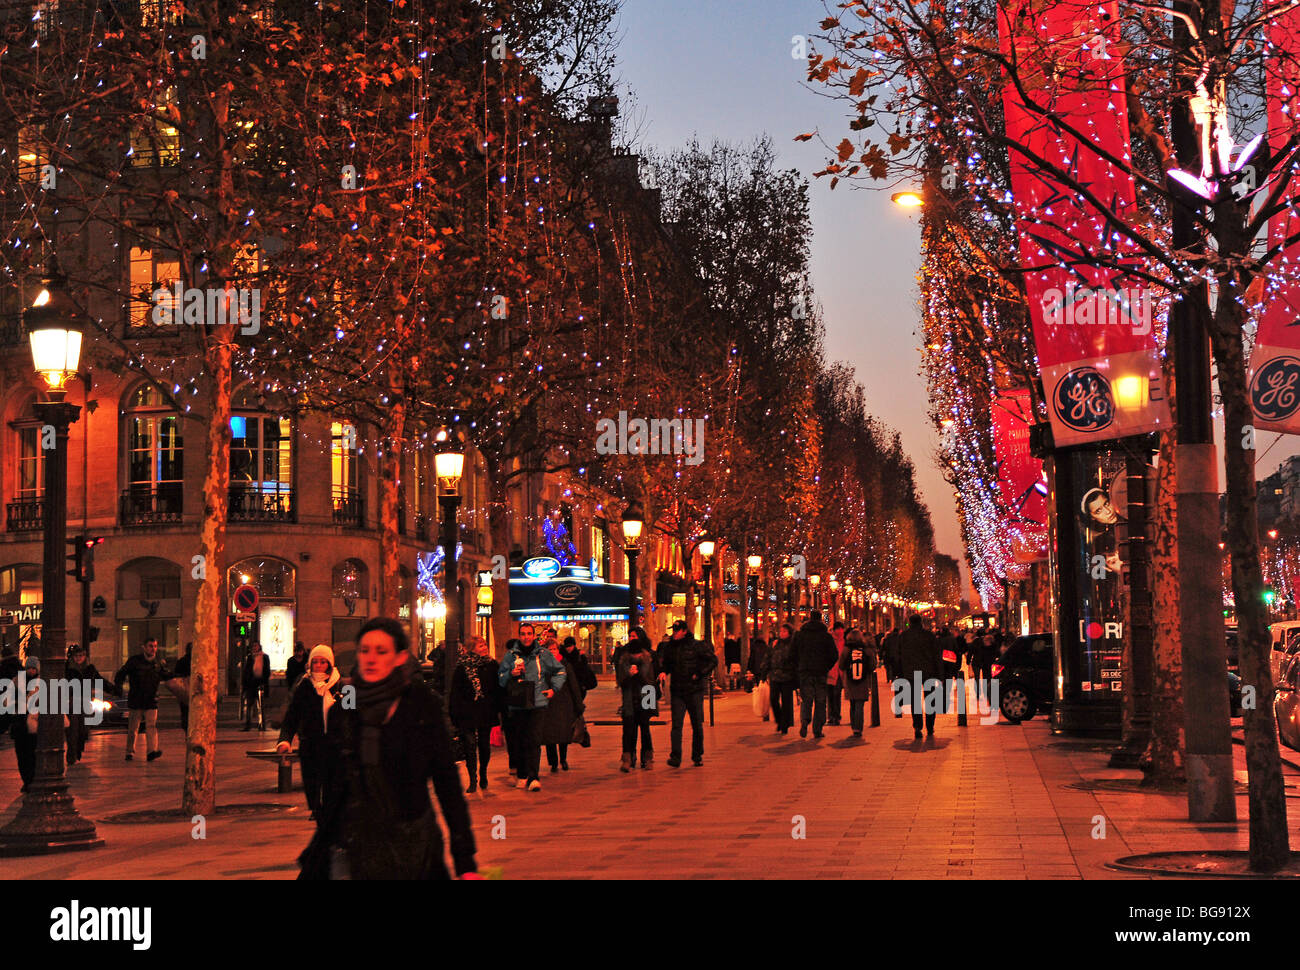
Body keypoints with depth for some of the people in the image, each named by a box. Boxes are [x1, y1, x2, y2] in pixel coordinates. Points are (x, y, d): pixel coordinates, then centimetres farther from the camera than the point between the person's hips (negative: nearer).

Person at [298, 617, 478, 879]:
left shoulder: (424, 705, -2)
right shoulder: (341, 712, 7)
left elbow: (447, 780, -3)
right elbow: (331, 789, 12)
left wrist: (465, 862, -7)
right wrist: (315, 860, 12)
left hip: (410, 846, -2)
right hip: (352, 845, 2)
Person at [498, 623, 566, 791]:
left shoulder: (543, 654, 7)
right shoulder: (510, 656, 6)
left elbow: (560, 672, 20)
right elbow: (500, 679, 9)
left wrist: (554, 689, 10)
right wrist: (511, 674, -10)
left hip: (538, 703, -1)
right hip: (517, 705, 1)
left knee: (534, 741, -10)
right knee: (518, 741, 4)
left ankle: (533, 777, -11)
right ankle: (521, 775, 18)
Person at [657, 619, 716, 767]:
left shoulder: (697, 646, -4)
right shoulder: (669, 647, 7)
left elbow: (713, 660, -2)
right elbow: (665, 662, 21)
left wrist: (700, 674, -9)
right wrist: (663, 672, -1)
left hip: (695, 690, -2)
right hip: (677, 691, 2)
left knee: (697, 725, 7)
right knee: (676, 724, -9)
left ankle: (697, 756, 20)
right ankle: (675, 757, -12)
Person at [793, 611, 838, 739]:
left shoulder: (799, 634, 4)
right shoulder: (827, 636, 0)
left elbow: (794, 654, 5)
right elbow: (834, 656, 0)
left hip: (805, 671, 1)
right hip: (821, 672, -1)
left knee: (806, 699, 6)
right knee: (820, 701, 6)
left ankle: (804, 720, -19)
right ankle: (817, 730, 4)